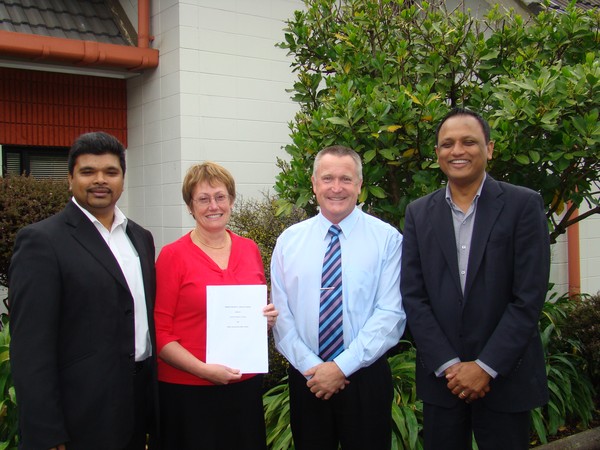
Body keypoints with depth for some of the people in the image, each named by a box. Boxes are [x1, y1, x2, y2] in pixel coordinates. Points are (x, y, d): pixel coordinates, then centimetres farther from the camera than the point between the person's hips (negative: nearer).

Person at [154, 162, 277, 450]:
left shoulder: (250, 249, 4)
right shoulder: (173, 255, -7)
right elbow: (160, 331, -6)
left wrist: (269, 317, -4)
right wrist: (202, 369, -17)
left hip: (246, 385, 4)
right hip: (188, 391, -4)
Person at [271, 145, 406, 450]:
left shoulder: (387, 238, -5)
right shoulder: (288, 241, 2)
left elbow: (391, 314, -11)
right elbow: (281, 313, 0)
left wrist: (341, 366, -15)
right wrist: (311, 366, -10)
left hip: (366, 379, -2)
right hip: (306, 378, 2)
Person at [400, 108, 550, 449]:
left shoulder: (524, 205, -4)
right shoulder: (419, 213, 4)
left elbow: (529, 297, -9)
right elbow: (413, 296, 0)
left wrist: (486, 366, -12)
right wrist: (449, 365, -9)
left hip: (506, 377, -2)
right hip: (440, 379, 2)